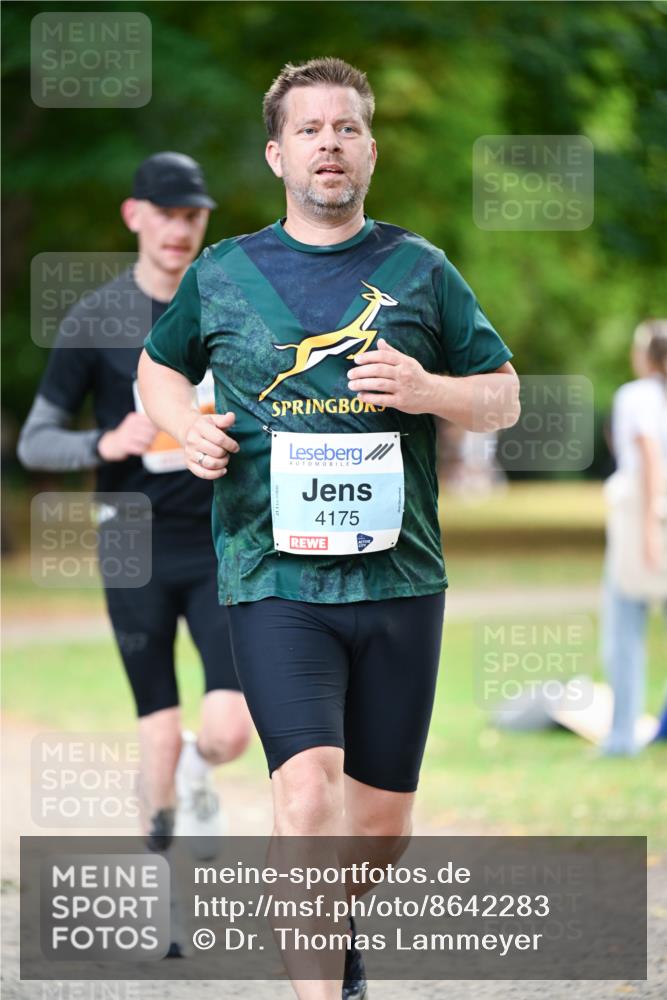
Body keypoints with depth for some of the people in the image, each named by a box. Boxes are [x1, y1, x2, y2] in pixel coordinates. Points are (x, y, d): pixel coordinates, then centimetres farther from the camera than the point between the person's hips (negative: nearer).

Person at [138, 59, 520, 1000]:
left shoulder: (420, 270, 7)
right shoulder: (222, 273, 7)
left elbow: (505, 396, 12)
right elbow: (158, 367, 24)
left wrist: (429, 391, -10)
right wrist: (187, 425, 2)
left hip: (398, 574, 2)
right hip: (273, 574, -2)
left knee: (382, 812, 11)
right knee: (308, 795, -20)